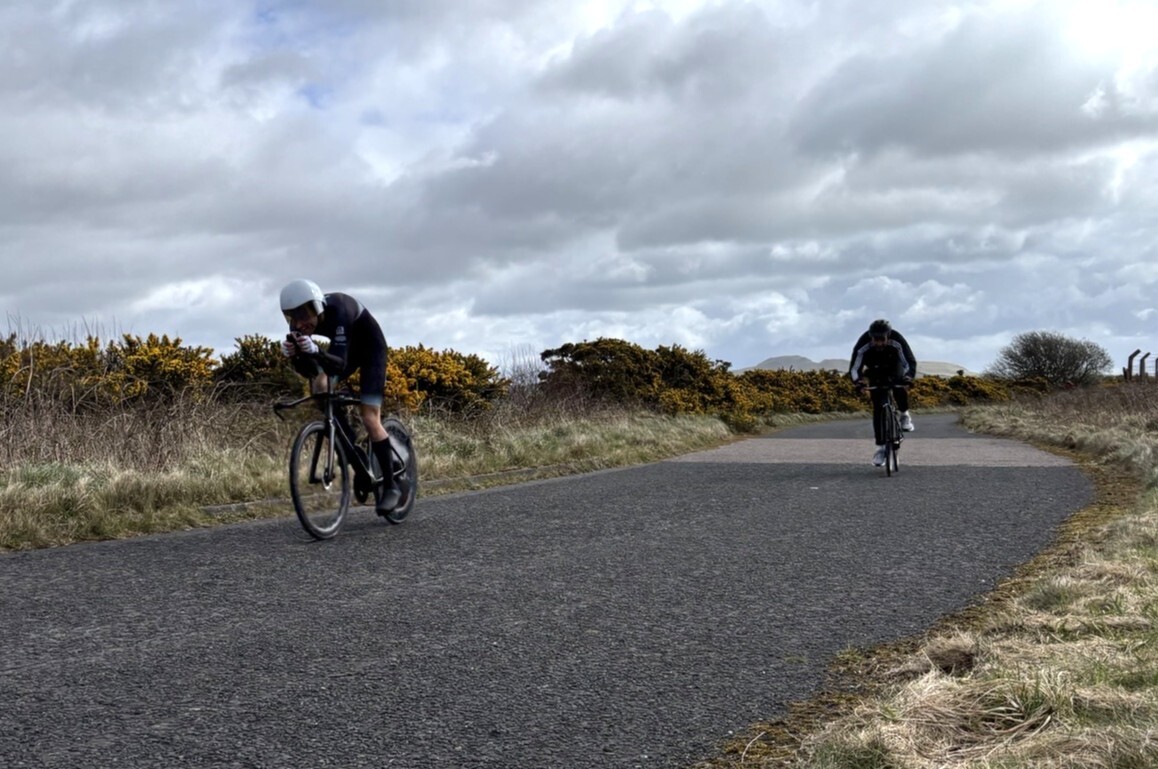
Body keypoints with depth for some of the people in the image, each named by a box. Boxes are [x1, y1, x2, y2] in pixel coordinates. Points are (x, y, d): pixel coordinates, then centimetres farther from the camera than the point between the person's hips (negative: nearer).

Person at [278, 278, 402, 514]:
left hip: (371, 348, -6)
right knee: (319, 385, -20)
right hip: (345, 348, 6)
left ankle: (391, 486, -3)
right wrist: (292, 354, -43)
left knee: (370, 419, -14)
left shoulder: (337, 310, -38)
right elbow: (305, 369, -24)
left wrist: (315, 351, -62)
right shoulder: (301, 321, -20)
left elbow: (340, 364, -44)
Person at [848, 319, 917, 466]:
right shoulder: (863, 345, -32)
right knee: (878, 408, -10)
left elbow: (910, 362, -34)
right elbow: (854, 368, -29)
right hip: (876, 374, 0)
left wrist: (908, 378, -53)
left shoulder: (897, 341, -33)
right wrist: (858, 383, -48)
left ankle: (904, 415, -2)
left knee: (900, 385, -31)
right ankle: (880, 448, -5)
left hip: (894, 368, 0)